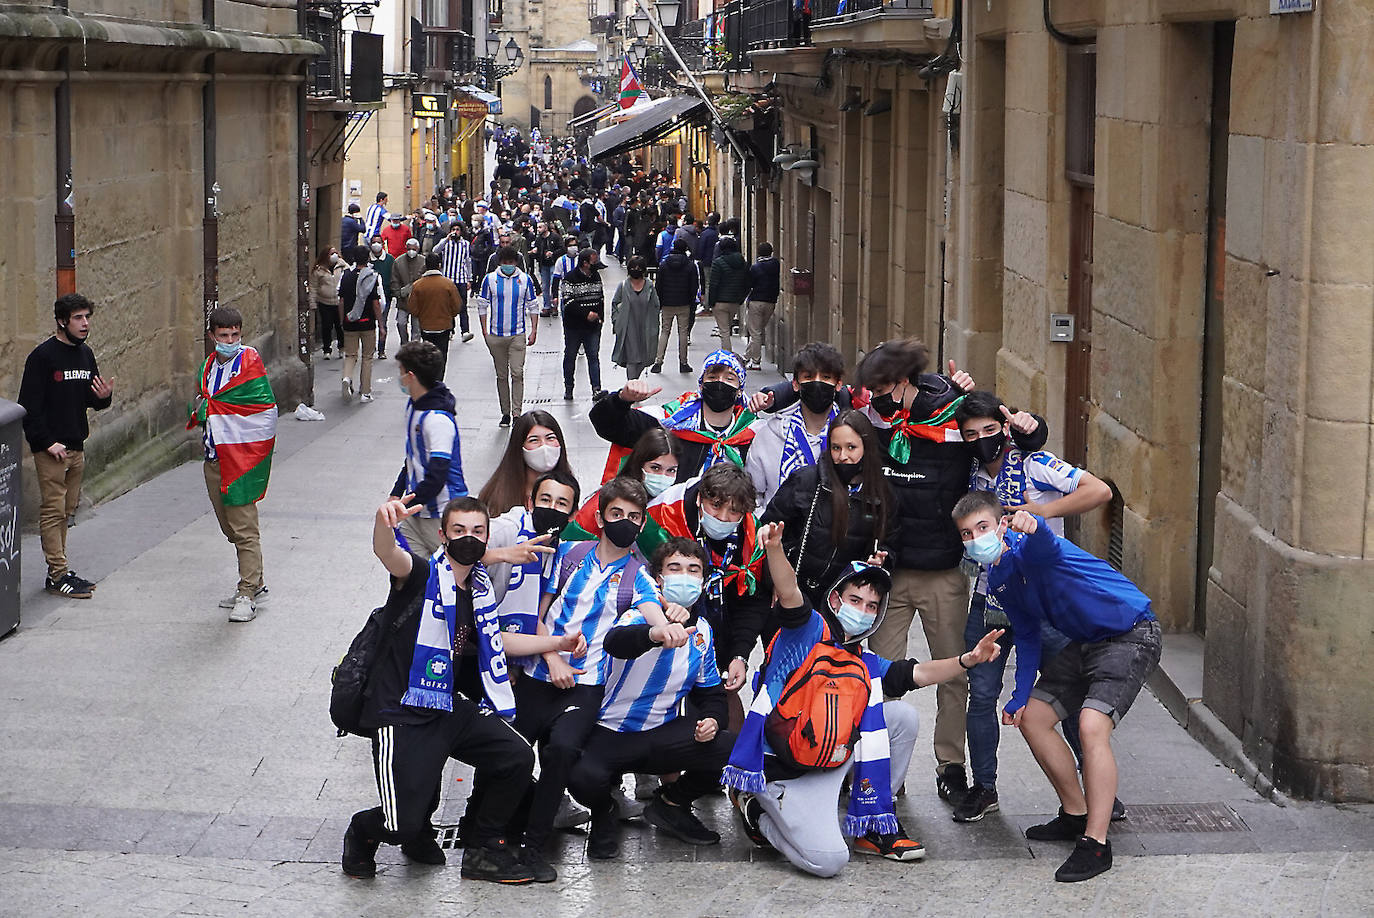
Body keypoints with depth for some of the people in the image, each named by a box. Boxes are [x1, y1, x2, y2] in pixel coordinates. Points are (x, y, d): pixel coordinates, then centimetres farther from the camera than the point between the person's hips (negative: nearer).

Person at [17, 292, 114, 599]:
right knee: (53, 511, -4)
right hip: (51, 449, -7)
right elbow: (29, 405, -14)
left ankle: (58, 571, 18)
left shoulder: (86, 354, 11)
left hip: (76, 447, 7)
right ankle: (58, 575, -1)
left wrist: (103, 397, -5)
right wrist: (47, 442, -18)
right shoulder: (42, 356, -11)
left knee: (66, 511, 12)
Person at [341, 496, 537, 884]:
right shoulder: (423, 574, -11)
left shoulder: (481, 588, 10)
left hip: (449, 707, 7)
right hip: (402, 714, -7)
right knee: (404, 827, -15)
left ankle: (483, 850, 10)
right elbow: (387, 554, -34)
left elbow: (495, 644, 25)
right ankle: (365, 830, 22)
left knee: (517, 757, -10)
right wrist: (384, 522, -59)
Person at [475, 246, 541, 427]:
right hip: (496, 336, 1)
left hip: (518, 335, -1)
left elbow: (533, 306, 8)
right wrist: (485, 331, 0)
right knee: (502, 375, 8)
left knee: (517, 373, -12)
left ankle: (517, 413, -12)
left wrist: (533, 331, 2)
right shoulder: (490, 279, 1)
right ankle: (505, 413, 16)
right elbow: (482, 305, 6)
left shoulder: (525, 279, 2)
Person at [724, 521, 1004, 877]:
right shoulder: (810, 631, -7)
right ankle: (760, 814, 8)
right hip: (783, 770, -8)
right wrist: (775, 549, -45)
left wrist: (968, 660, 1)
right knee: (828, 861, -22)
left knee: (903, 716, 1)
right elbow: (789, 595, -25)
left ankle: (872, 825, 8)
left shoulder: (864, 664, 16)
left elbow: (917, 674, 17)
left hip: (831, 759, 8)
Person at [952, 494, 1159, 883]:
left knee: (1091, 725, -26)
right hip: (1086, 643, 10)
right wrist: (1020, 696, 7)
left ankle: (1095, 844, -21)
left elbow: (1045, 545, -50)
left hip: (1131, 636, -10)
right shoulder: (999, 578, 4)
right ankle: (1076, 815, 27)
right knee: (1032, 718, 12)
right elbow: (1026, 635, 15)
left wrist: (1032, 524, -73)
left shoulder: (1028, 550, -22)